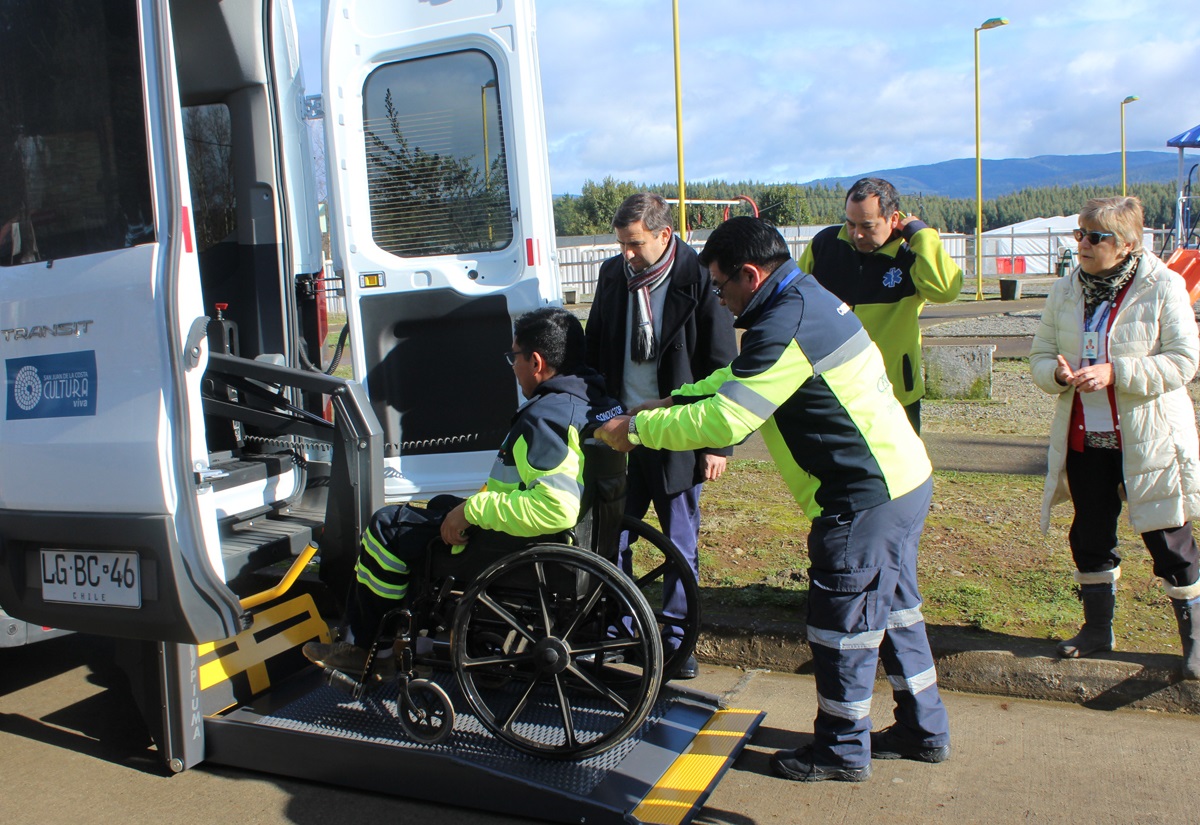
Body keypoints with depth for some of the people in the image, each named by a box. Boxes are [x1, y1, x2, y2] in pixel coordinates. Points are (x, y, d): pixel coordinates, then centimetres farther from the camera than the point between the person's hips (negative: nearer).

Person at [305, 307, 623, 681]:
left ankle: (365, 646, 21)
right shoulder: (598, 401, 3)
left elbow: (556, 509, -37)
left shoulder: (545, 417, -26)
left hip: (522, 552, -10)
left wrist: (473, 510, -25)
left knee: (388, 527, 3)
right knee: (441, 508, 27)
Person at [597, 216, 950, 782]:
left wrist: (636, 428, -14)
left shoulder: (786, 325, -22)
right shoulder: (808, 299, 11)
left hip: (866, 498, -10)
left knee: (841, 621, 4)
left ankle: (841, 751, 21)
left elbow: (722, 421, -25)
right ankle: (924, 730, 35)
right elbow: (740, 378, 20)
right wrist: (672, 400, 10)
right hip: (904, 477, 10)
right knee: (894, 607, 21)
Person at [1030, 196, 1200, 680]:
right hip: (1084, 439, 5)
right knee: (1090, 536, 13)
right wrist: (1058, 373, -18)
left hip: (1149, 440, -4)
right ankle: (1097, 627, 31)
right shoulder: (1065, 292, 4)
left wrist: (1114, 373, -25)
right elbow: (1040, 355, 6)